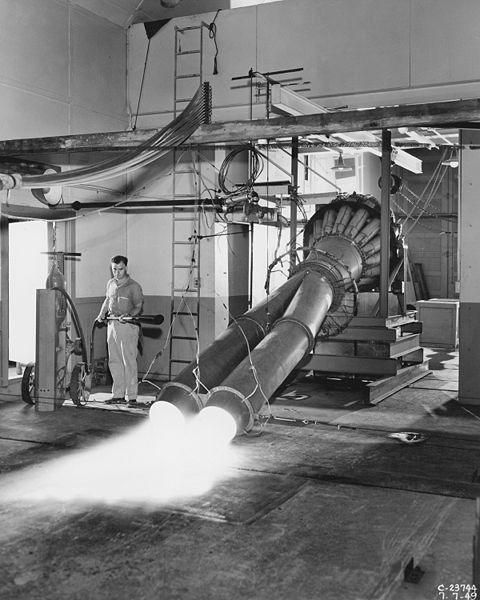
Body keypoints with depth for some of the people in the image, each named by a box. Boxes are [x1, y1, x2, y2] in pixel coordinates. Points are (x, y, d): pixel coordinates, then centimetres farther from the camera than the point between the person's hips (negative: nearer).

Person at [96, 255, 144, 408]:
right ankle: (118, 395, 16)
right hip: (112, 325, 7)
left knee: (129, 362, -7)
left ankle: (131, 396, -3)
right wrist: (102, 313, 16)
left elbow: (138, 307, -6)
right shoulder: (110, 284, 14)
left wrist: (128, 315, -22)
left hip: (128, 326, -6)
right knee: (114, 362, 8)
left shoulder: (134, 286, -5)